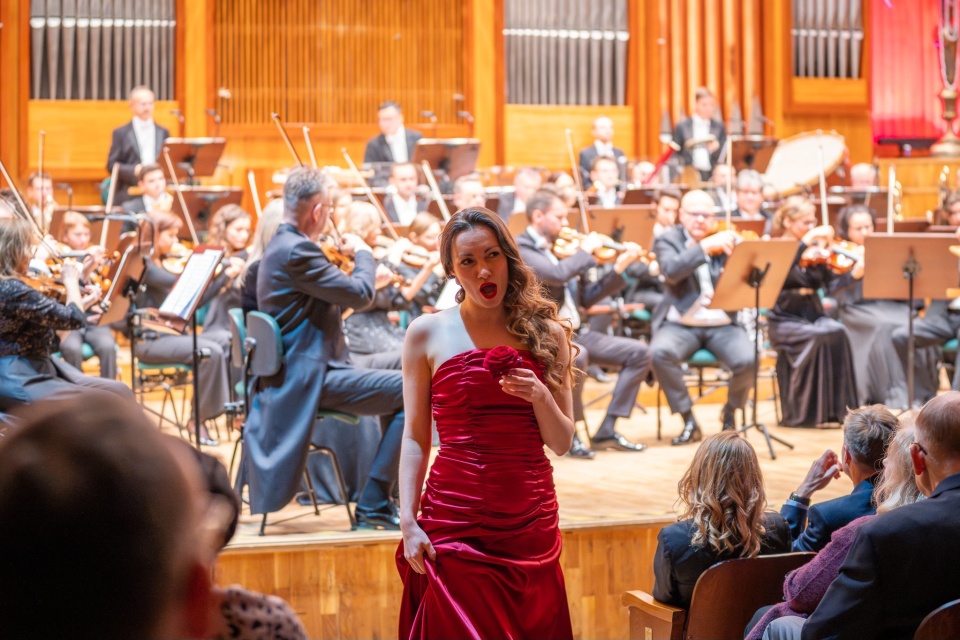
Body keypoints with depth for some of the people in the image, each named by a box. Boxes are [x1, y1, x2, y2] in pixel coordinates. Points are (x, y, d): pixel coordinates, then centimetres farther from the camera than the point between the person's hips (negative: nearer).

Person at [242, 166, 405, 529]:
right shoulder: (297, 251, -19)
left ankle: (380, 501, 25)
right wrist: (363, 253, -1)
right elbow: (360, 294, -18)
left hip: (295, 374, 11)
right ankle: (374, 507, -8)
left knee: (395, 388, 24)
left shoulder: (282, 245, 14)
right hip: (308, 379, -11)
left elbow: (335, 302, 21)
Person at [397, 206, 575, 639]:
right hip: (454, 519, -2)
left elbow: (561, 443, 8)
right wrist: (408, 521, -8)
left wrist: (540, 396, -10)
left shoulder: (547, 334, 7)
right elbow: (415, 438, 1)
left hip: (531, 521, 2)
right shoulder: (427, 334, 2)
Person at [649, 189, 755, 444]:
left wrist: (734, 249, -21)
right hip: (681, 324, -1)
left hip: (723, 324, 1)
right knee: (660, 352, -33)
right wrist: (705, 246, -26)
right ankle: (689, 420, -13)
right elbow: (671, 271, -20)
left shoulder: (726, 239, 7)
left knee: (748, 361, -27)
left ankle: (730, 412, 7)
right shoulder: (668, 239, 2)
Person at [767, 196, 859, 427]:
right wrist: (807, 240, -27)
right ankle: (807, 413, -22)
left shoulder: (814, 252, 12)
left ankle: (833, 408, -20)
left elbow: (830, 282, 1)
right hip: (784, 320, -4)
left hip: (813, 316, 4)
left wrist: (854, 274, -17)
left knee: (837, 331, -27)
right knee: (819, 336, -32)